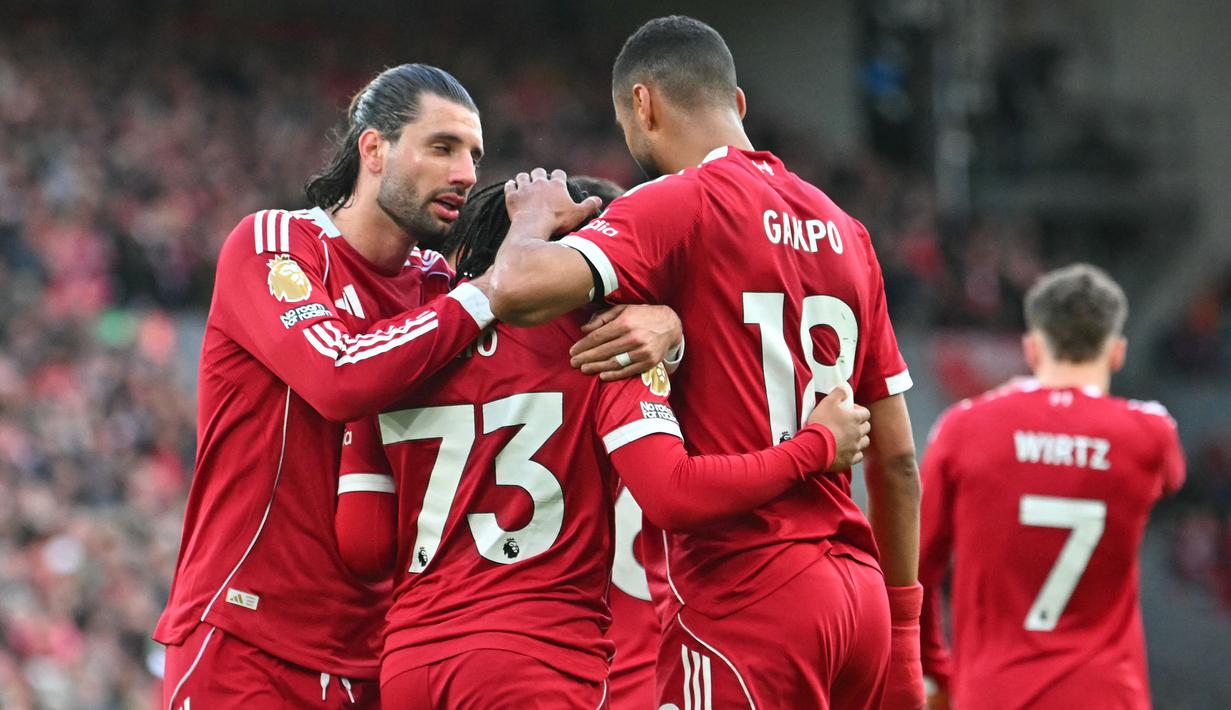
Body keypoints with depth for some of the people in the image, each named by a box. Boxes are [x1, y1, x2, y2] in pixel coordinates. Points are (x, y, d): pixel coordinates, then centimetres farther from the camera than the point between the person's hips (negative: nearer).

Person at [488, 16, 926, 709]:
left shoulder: (678, 205, -7)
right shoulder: (844, 230, 16)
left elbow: (519, 289, -23)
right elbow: (897, 458, 18)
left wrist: (536, 216, 1)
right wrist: (901, 636, 25)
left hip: (743, 597, -7)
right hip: (857, 596, 7)